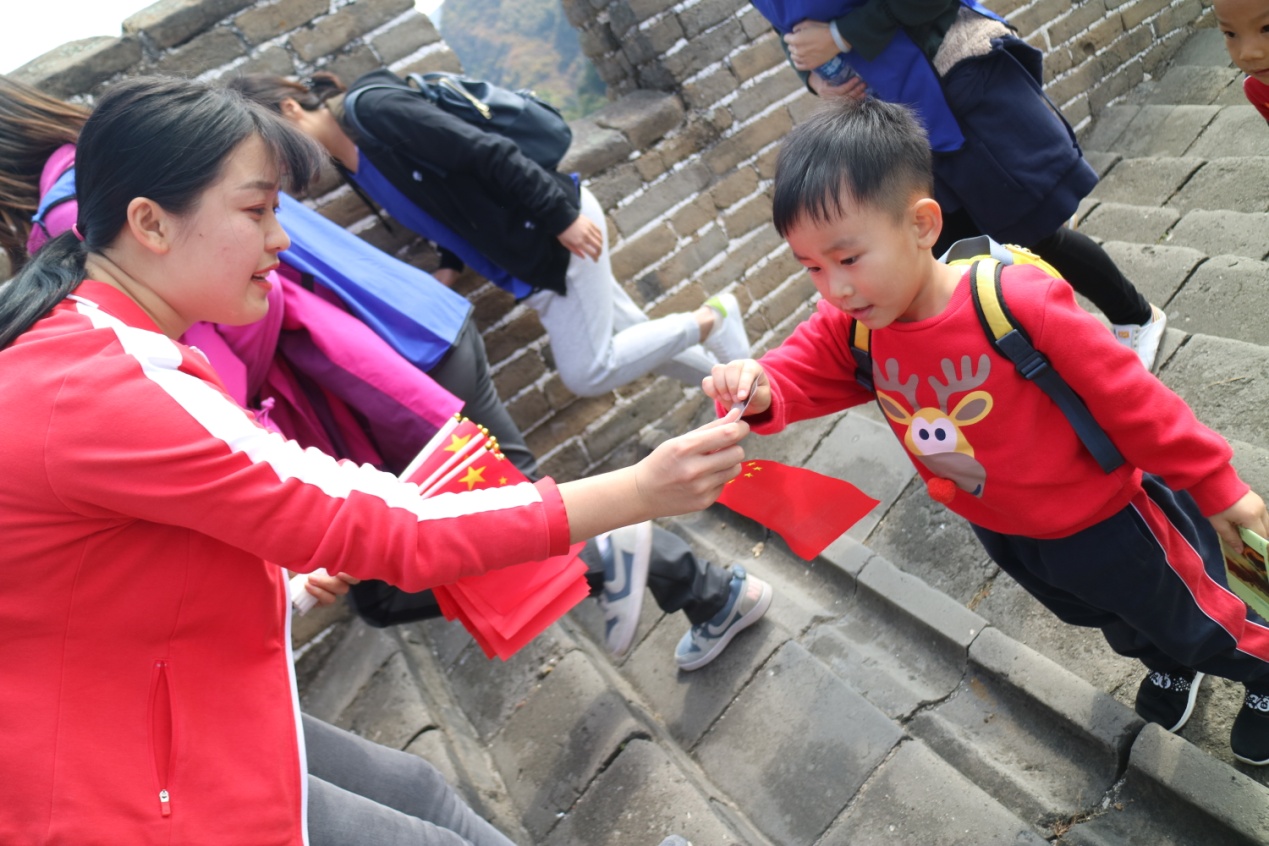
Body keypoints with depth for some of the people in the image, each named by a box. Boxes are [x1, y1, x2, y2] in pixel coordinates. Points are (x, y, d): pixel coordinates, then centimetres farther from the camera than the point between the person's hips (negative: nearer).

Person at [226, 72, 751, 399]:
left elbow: (488, 152, -24)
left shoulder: (372, 108, -21)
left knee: (587, 373, -6)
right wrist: (451, 265, 6)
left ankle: (711, 320, 10)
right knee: (631, 339, 15)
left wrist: (562, 216, -24)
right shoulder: (348, 162, 7)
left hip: (558, 228, -8)